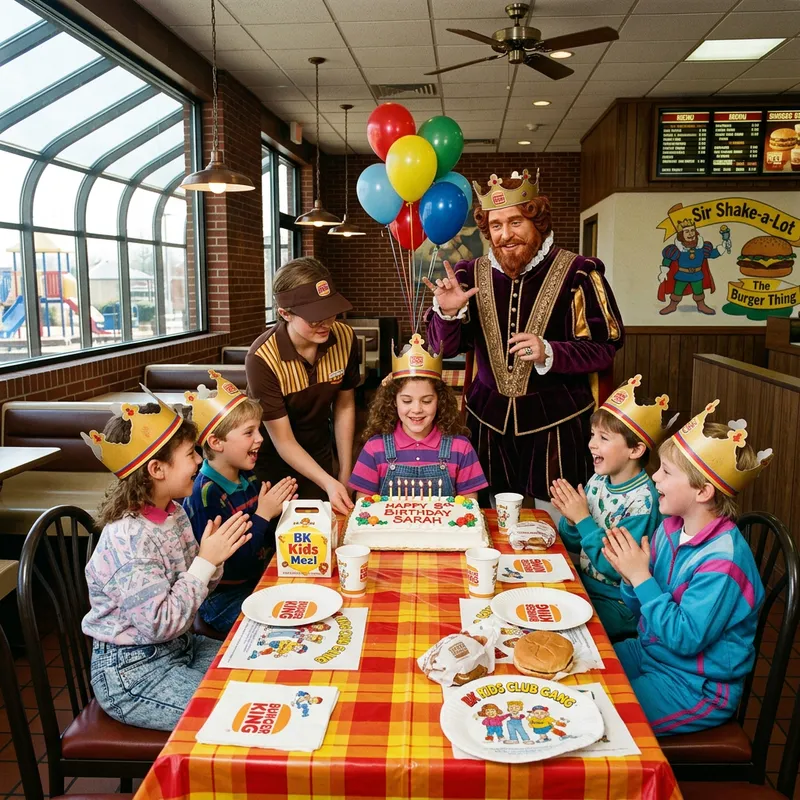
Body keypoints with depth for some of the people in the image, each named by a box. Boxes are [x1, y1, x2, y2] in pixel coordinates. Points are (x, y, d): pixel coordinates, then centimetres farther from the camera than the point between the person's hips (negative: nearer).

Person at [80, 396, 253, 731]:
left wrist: (215, 558, -12)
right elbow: (159, 624, -29)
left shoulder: (174, 514, -2)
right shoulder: (128, 539, -27)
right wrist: (206, 561, -26)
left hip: (179, 646, 8)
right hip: (131, 671, -8)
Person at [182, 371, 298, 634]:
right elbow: (230, 567, -24)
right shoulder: (206, 494, -19)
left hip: (260, 581, 8)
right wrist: (263, 515, -21)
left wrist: (277, 511, -5)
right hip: (224, 600, -8)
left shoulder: (250, 480, 5)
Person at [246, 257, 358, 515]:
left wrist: (344, 475, -2)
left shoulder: (345, 338, -18)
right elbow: (283, 441, -23)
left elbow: (345, 407, -4)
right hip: (273, 459, -3)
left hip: (318, 454, 4)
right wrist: (329, 483, -33)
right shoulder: (262, 358, -30)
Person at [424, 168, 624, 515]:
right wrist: (448, 312, -17)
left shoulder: (577, 273, -8)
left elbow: (604, 348, -7)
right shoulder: (472, 275, 3)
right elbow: (444, 347, 4)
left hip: (556, 422, -3)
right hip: (489, 420, 3)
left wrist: (549, 353, -23)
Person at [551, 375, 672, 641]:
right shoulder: (598, 480, -1)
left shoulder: (642, 500, -22)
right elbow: (573, 545, 8)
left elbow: (615, 568, -23)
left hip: (618, 605, -7)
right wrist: (570, 519, -13)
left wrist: (583, 519, -23)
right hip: (585, 584, 7)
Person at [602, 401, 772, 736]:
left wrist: (642, 577, -26)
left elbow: (685, 639, -27)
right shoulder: (670, 528, -3)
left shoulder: (723, 559, -27)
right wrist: (630, 577, -16)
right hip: (651, 653, 8)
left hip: (695, 688, -8)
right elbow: (639, 606, 6)